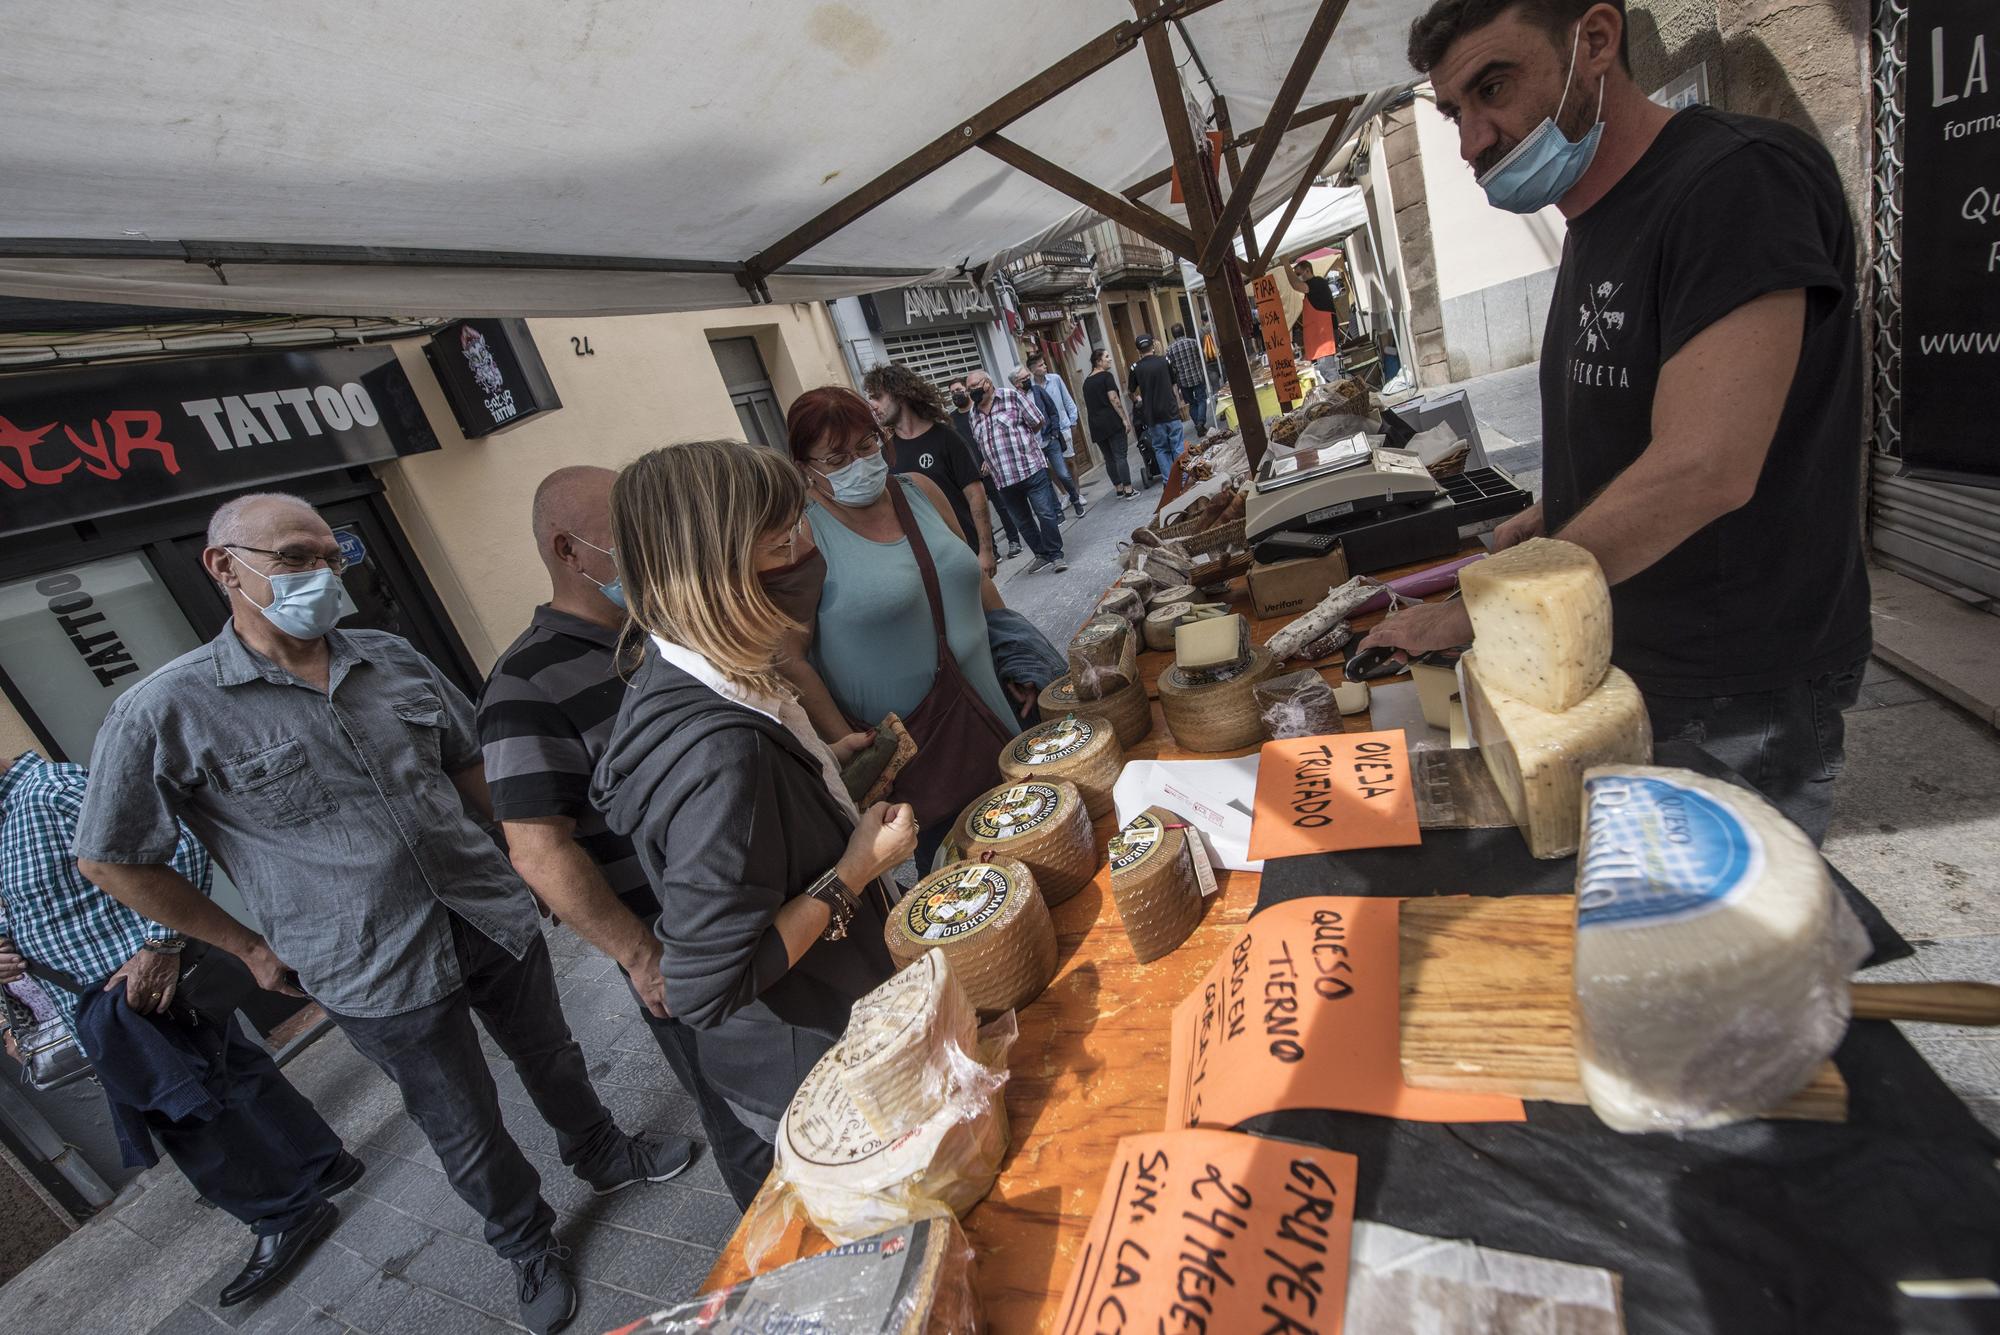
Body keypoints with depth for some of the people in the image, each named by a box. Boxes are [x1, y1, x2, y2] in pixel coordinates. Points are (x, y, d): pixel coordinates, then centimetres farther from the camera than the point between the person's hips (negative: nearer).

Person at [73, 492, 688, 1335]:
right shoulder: (165, 713, -13)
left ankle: (602, 1154, 53)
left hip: (495, 917, 4)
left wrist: (517, 859, 8)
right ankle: (528, 1246, 43)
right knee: (466, 1130, 16)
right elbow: (111, 861, -3)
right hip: (376, 975, -3)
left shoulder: (392, 659, -1)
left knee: (550, 1057, 24)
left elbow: (468, 760, 10)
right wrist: (251, 949, 0)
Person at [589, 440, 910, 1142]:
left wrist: (827, 763, 3)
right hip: (812, 1075, -8)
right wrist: (859, 865, -25)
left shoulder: (674, 677, -5)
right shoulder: (719, 751, -36)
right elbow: (708, 988, -30)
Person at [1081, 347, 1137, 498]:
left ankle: (1119, 489, 16)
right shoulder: (1106, 376, -5)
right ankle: (1128, 489, -6)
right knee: (1120, 455, -5)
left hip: (1095, 425, 6)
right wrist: (1124, 418, -10)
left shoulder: (1087, 381, 15)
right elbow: (1113, 399, -13)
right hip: (1111, 421, -6)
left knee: (1109, 458, 10)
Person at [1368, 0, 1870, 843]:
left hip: (1737, 703, -8)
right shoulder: (1597, 224, 9)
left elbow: (1699, 471, -28)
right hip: (1622, 672, 8)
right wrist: (1547, 519, 5)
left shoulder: (1739, 179, -19)